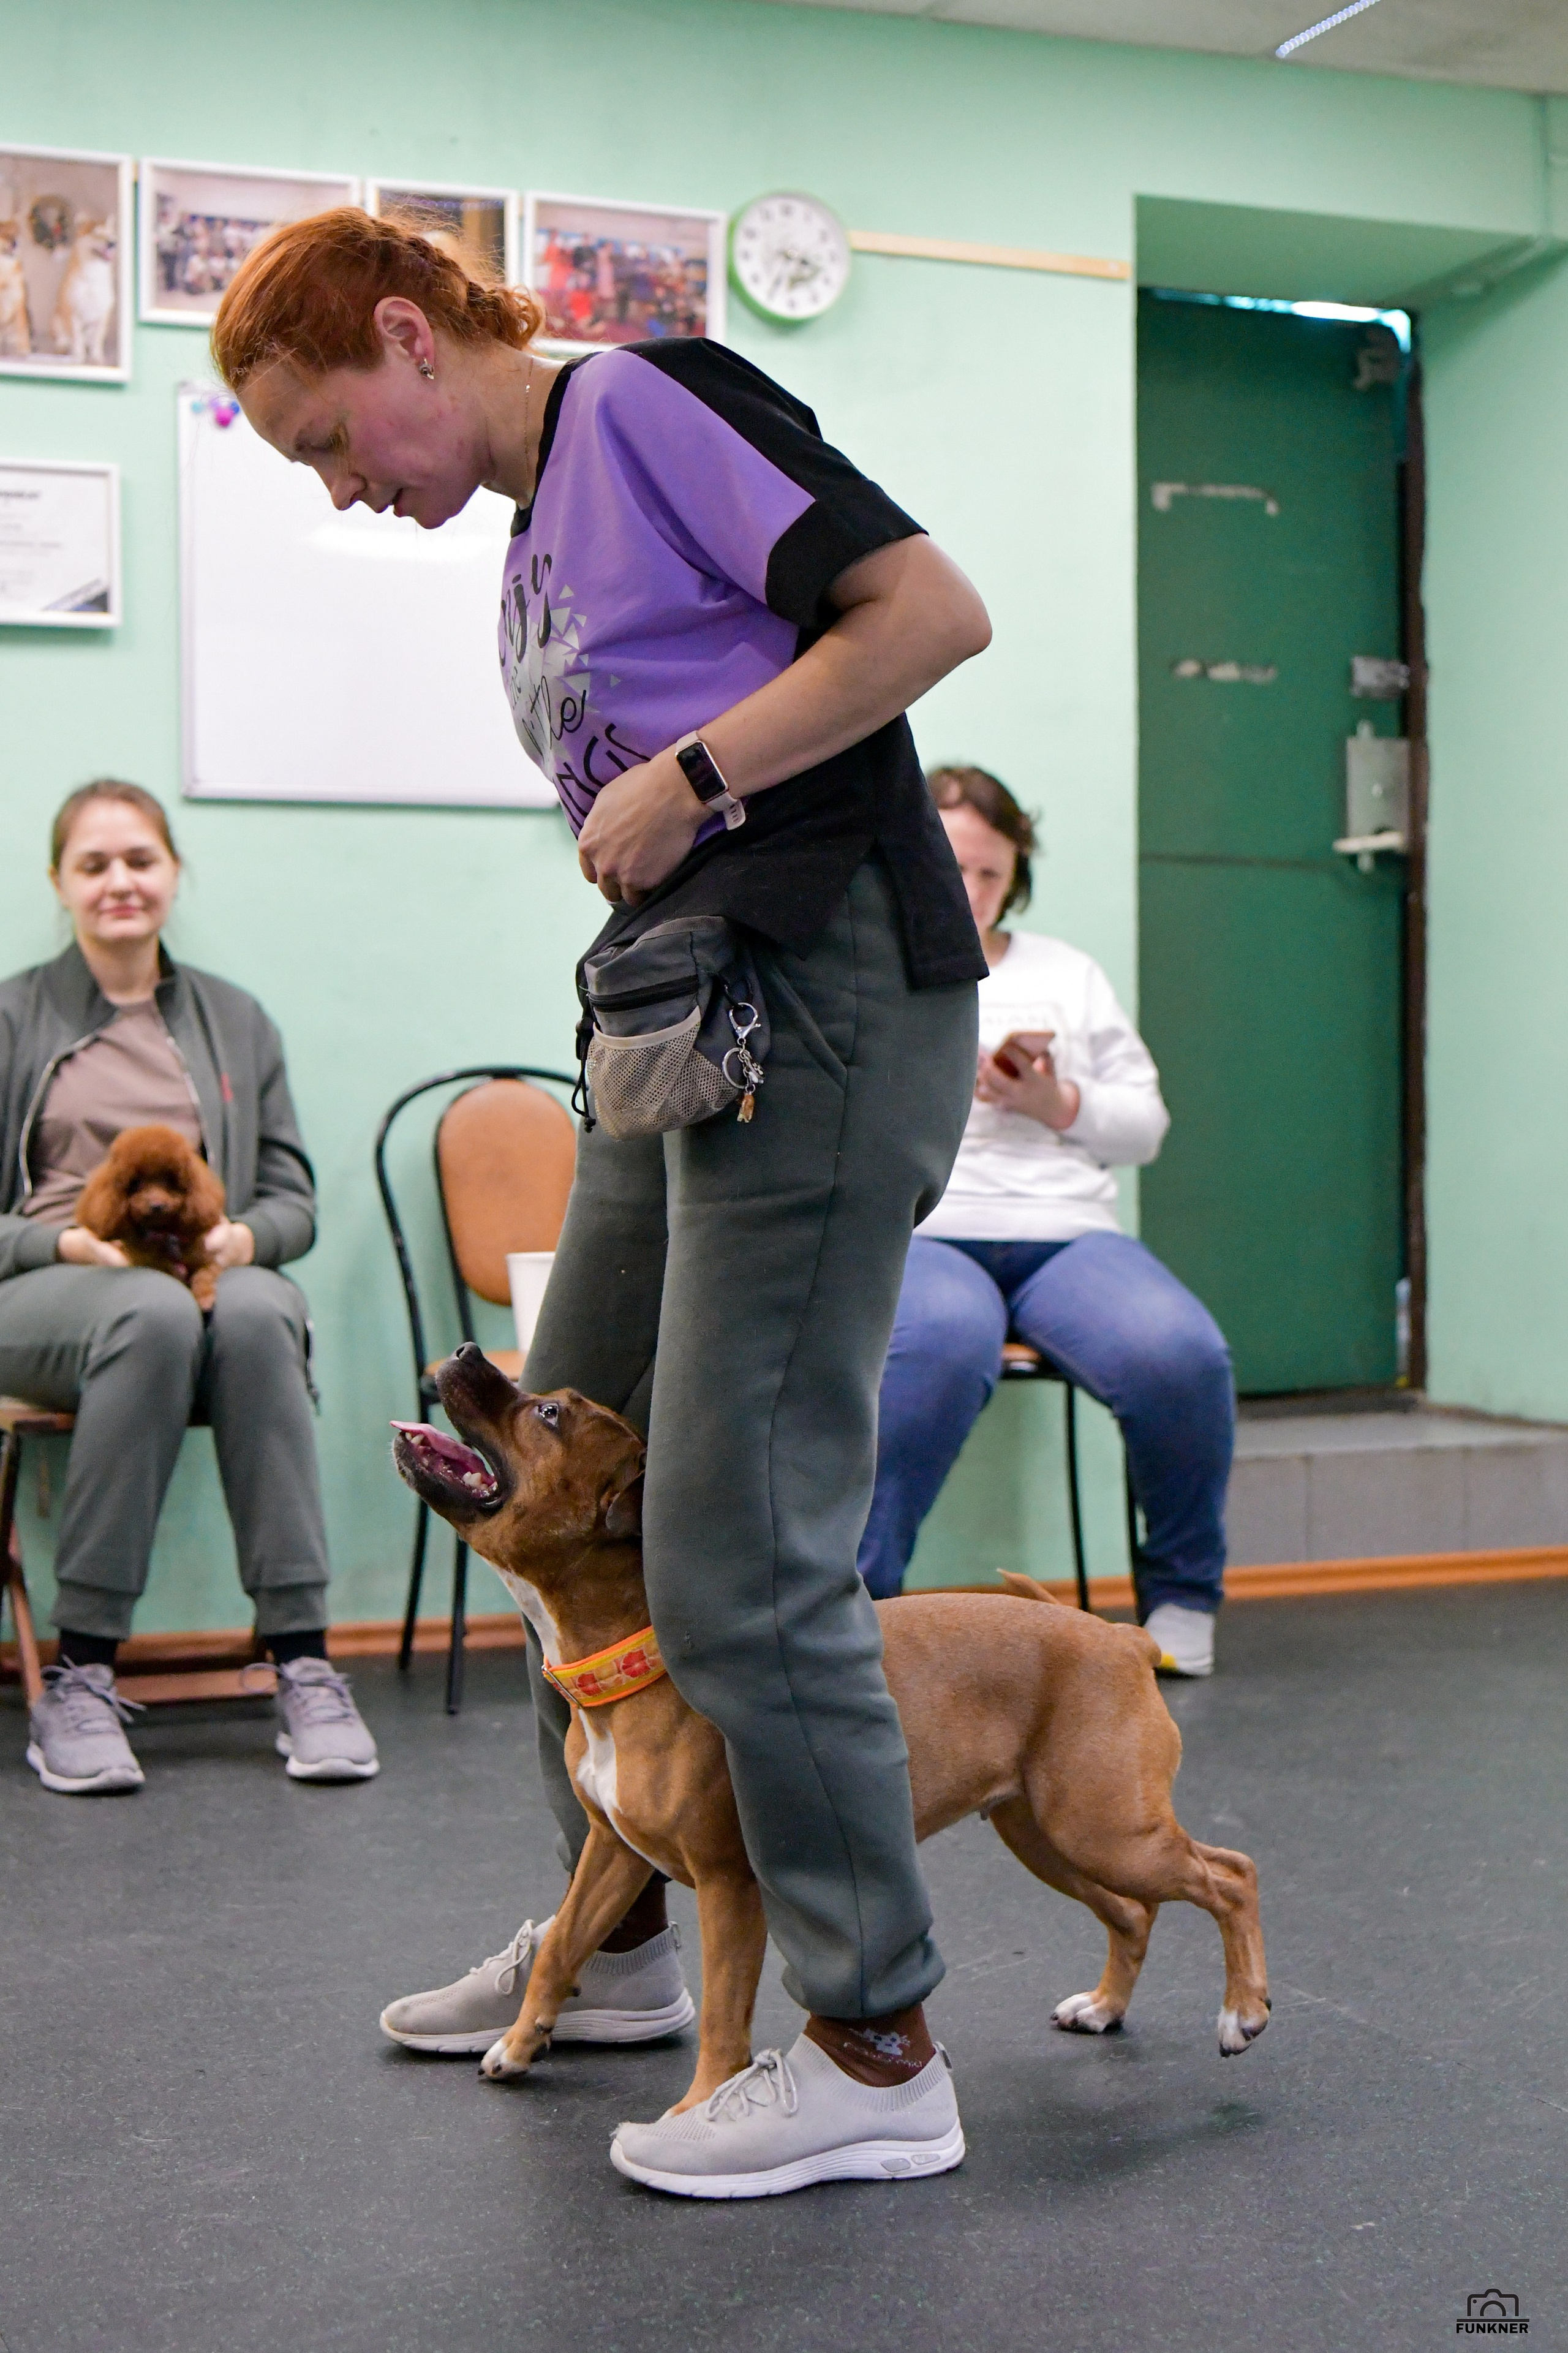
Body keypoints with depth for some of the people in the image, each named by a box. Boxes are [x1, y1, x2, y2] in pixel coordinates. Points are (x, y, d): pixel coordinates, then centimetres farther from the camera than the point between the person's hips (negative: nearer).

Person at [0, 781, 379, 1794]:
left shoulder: (235, 1020, 19)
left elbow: (294, 1199, 14)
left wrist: (241, 1238, -8)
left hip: (214, 1282, 2)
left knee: (256, 1312, -36)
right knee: (156, 1313, -39)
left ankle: (305, 1662, -36)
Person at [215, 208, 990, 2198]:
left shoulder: (645, 403, -4)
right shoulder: (532, 548, 23)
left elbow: (932, 608, -14)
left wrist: (689, 775, -15)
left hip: (832, 992, -10)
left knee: (740, 1551, -9)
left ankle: (877, 2054, 5)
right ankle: (615, 1937, 34)